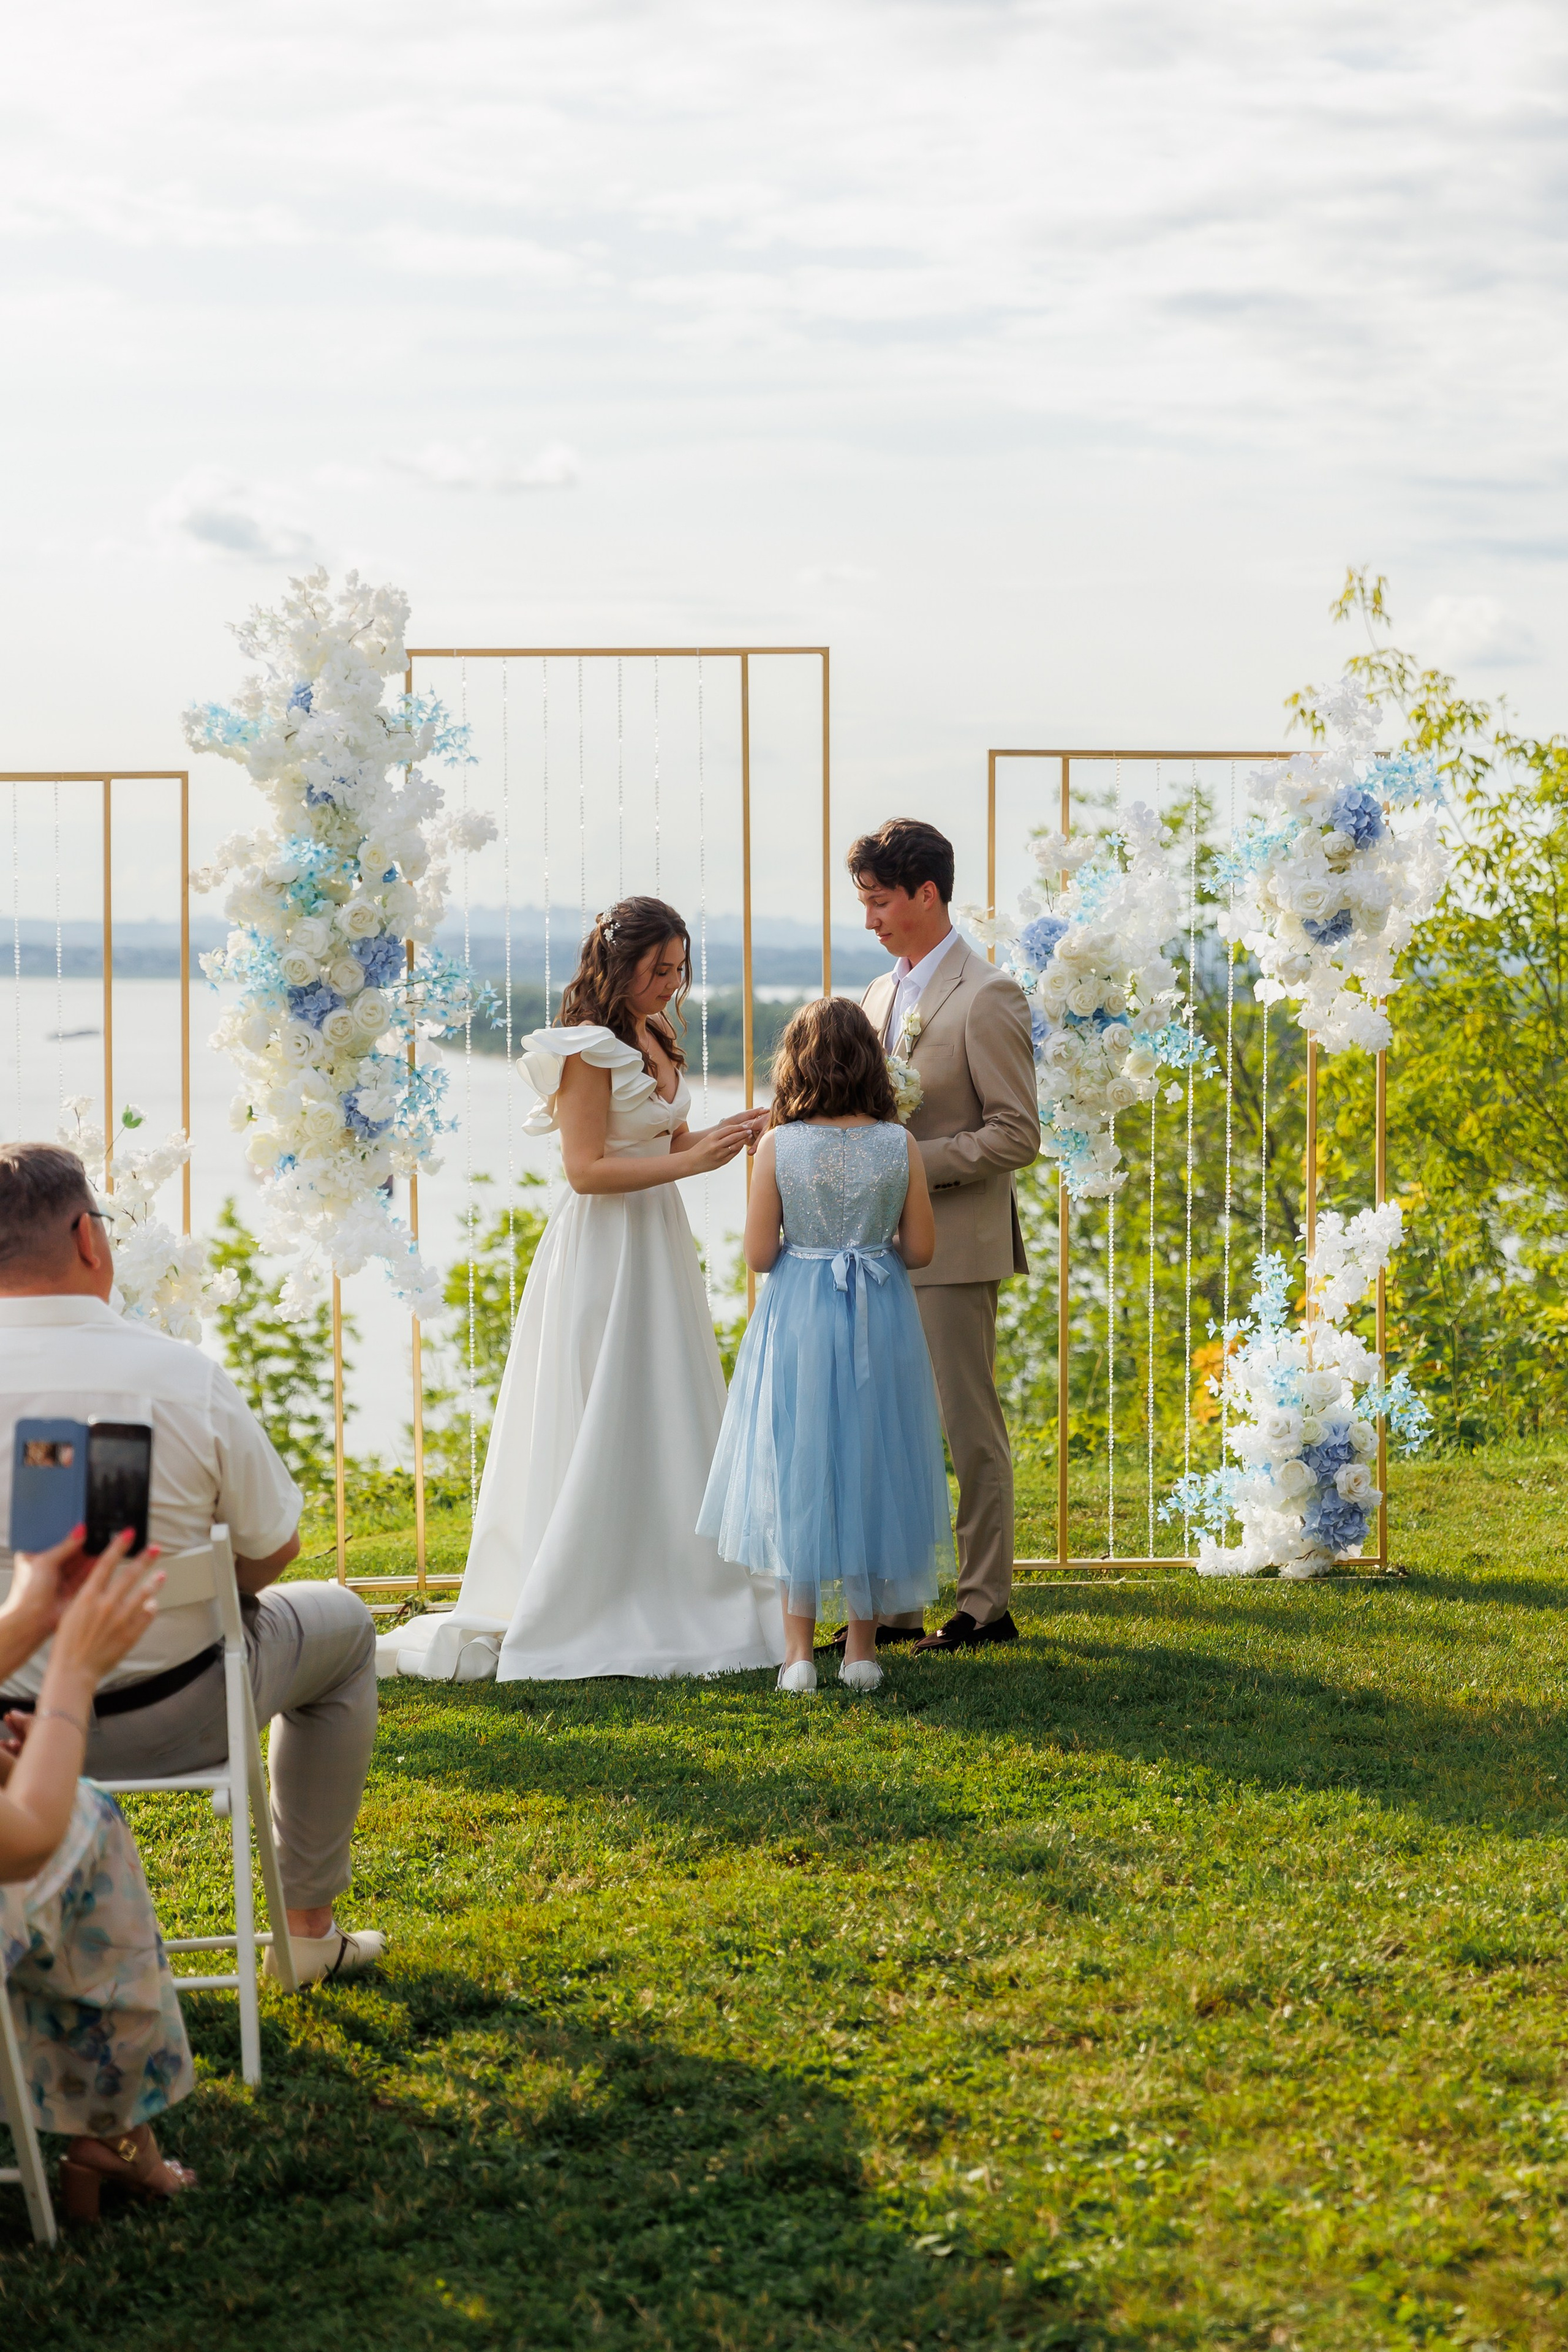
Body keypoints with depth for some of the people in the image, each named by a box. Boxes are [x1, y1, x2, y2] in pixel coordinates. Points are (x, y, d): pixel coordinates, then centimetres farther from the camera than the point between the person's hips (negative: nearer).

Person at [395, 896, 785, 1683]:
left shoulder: (652, 1040, 12)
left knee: (666, 1427, 10)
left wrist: (723, 1135, -1)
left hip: (657, 1247, 9)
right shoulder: (587, 1048, -14)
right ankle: (578, 1612, 2)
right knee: (600, 1432, -4)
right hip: (603, 1254, -9)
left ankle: (659, 1601, 17)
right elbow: (587, 1169, -19)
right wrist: (692, 1161, -21)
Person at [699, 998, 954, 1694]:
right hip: (881, 1323, 1)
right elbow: (920, 1250, -2)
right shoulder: (899, 1145, -6)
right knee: (870, 1471, 12)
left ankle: (799, 1650, 7)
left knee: (797, 1474, 8)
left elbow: (759, 1256, -8)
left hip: (798, 1321, -1)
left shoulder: (779, 1149, -10)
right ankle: (862, 1647, 17)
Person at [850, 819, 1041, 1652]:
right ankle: (894, 1602, 16)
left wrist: (916, 1164, -19)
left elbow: (1017, 1135, -14)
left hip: (954, 1245, -8)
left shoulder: (987, 998, -10)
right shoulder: (881, 996, 15)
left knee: (970, 1428, -1)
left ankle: (986, 1605, 7)